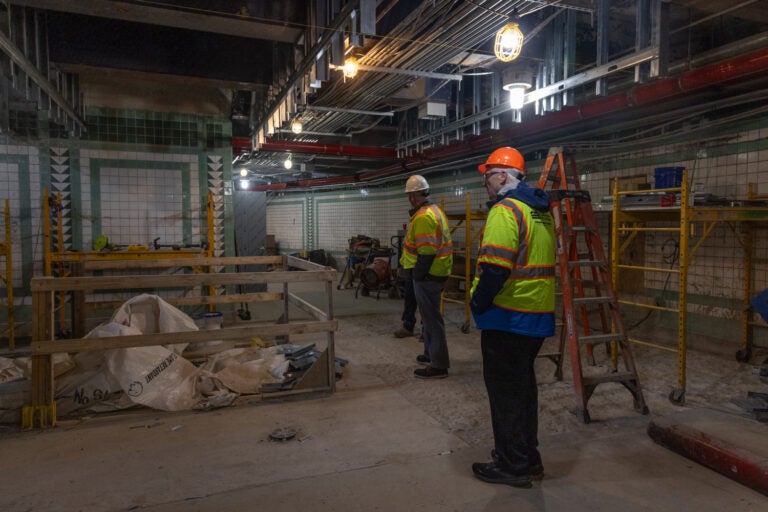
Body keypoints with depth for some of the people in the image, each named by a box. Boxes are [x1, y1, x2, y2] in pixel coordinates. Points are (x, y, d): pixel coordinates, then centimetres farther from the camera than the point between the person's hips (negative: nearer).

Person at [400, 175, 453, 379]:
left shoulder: (423, 216, -18)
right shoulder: (434, 210, 16)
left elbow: (426, 251, -24)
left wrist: (418, 274, -18)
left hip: (427, 274, -11)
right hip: (438, 270, 11)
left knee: (431, 318, -5)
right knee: (430, 315, 21)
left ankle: (438, 365, 2)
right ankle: (431, 354, 35)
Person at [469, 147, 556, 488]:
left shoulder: (506, 210, -15)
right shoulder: (540, 211, 14)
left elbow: (495, 267, -25)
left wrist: (477, 303, -12)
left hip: (508, 316, -9)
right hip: (539, 315, 9)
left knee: (505, 389, 3)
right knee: (523, 386, 20)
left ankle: (514, 466, 15)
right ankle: (526, 456, 33)